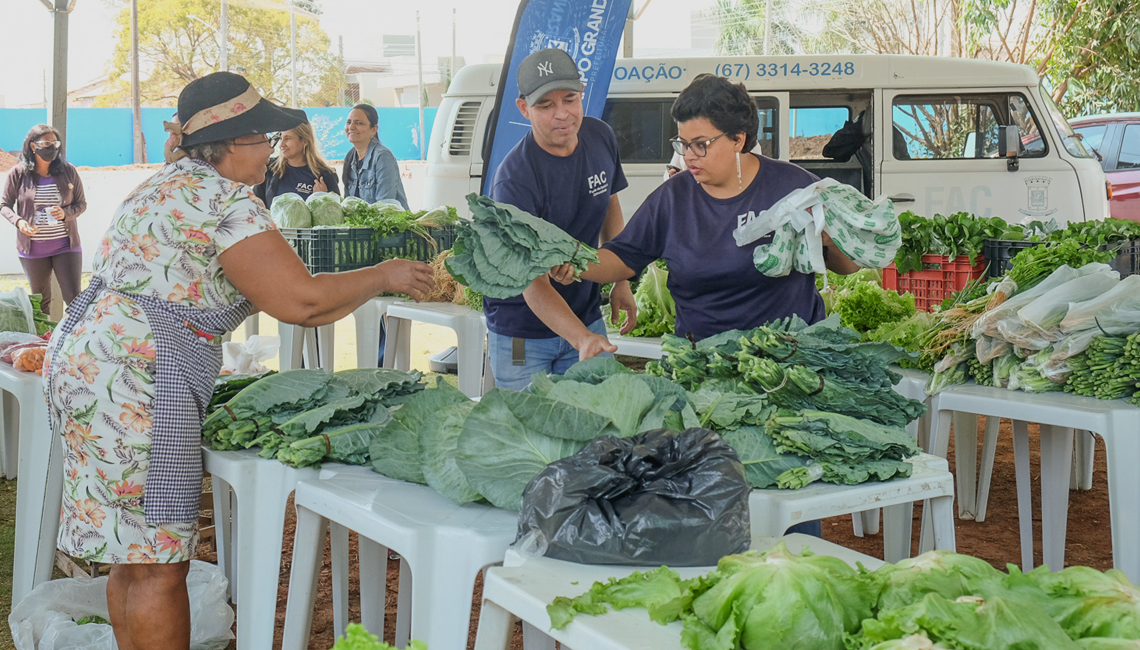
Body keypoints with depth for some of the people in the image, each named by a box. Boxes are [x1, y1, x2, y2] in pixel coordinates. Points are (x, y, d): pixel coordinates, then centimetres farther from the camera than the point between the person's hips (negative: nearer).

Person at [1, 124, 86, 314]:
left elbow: (81, 203, 5)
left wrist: (65, 213, -15)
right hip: (33, 249, 1)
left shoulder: (68, 171, -2)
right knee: (40, 301, 13)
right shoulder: (18, 174, -4)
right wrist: (18, 221, -17)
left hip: (66, 245, 0)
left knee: (74, 298, -5)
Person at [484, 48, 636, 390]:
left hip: (587, 318, 5)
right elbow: (532, 282, -32)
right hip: (523, 334, -5)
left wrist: (621, 280, 11)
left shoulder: (601, 137, -5)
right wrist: (581, 338, -44)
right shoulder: (514, 179, -26)